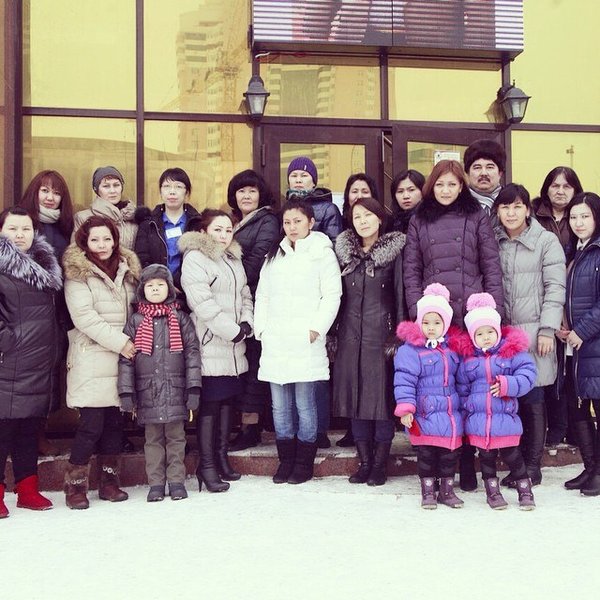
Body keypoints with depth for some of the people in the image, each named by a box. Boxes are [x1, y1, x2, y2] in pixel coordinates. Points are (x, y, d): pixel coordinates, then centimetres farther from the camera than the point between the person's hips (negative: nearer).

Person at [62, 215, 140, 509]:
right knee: (91, 424, -8)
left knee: (115, 422, 7)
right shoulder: (77, 273, -3)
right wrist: (120, 342, -14)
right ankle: (75, 485, 5)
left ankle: (109, 481, 18)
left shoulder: (127, 269, 15)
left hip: (122, 358, 5)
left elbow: (136, 308, 21)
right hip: (92, 360, -5)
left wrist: (135, 342, 5)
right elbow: (84, 317, -12)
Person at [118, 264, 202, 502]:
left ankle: (176, 480, 15)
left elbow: (192, 352, 2)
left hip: (176, 390, 0)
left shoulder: (180, 318, 3)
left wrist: (194, 388, -4)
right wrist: (126, 392, -2)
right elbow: (125, 358, 4)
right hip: (148, 391, 1)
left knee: (176, 437, 6)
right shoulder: (135, 321, 4)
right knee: (153, 439, 7)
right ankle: (156, 483, 15)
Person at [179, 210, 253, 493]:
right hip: (211, 345, -8)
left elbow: (245, 295, 20)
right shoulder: (194, 259, -7)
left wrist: (246, 325, 1)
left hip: (234, 347, 8)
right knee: (210, 403, -6)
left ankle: (222, 458, 19)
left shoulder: (234, 260, 20)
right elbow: (202, 303, -16)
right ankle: (207, 464, 0)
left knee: (227, 401, 10)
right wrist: (233, 331, -15)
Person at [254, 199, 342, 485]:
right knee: (280, 406, 8)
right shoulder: (274, 256, 19)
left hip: (305, 343, -5)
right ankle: (286, 460, 17)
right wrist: (261, 329, 8)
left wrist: (316, 329, -11)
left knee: (304, 404, -2)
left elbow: (331, 295, -4)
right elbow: (262, 295, 18)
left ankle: (304, 462, 9)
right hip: (275, 343, 5)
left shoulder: (322, 253, 2)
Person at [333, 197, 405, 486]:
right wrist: (334, 334, 7)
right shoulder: (344, 251, 11)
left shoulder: (394, 251, 1)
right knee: (356, 397, 5)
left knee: (382, 397, -2)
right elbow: (336, 295, 12)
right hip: (350, 336, 4)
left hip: (381, 333, -3)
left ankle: (380, 464, 8)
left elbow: (400, 295, -1)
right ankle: (364, 462, 15)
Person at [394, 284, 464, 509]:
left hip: (451, 414, 5)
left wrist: (463, 402, 22)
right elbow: (404, 381, -13)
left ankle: (447, 490, 24)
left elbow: (460, 378, 20)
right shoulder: (411, 350, -9)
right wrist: (405, 409, -20)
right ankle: (428, 492, 17)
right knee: (426, 454, 3)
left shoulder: (452, 348, 8)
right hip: (425, 415, -5)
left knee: (450, 452, 10)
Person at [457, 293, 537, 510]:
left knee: (512, 455, 5)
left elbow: (528, 374, -8)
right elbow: (461, 388, 11)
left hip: (506, 418, -2)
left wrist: (509, 385, -20)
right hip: (478, 420, 2)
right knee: (486, 457, 12)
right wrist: (465, 407, 7)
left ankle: (525, 490, 21)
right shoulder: (468, 358, 4)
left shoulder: (513, 352, -2)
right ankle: (492, 491, 26)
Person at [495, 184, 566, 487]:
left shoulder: (546, 241, 2)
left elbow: (555, 288, -3)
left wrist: (547, 329, -9)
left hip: (533, 333, -3)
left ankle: (533, 466, 11)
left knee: (532, 399, -1)